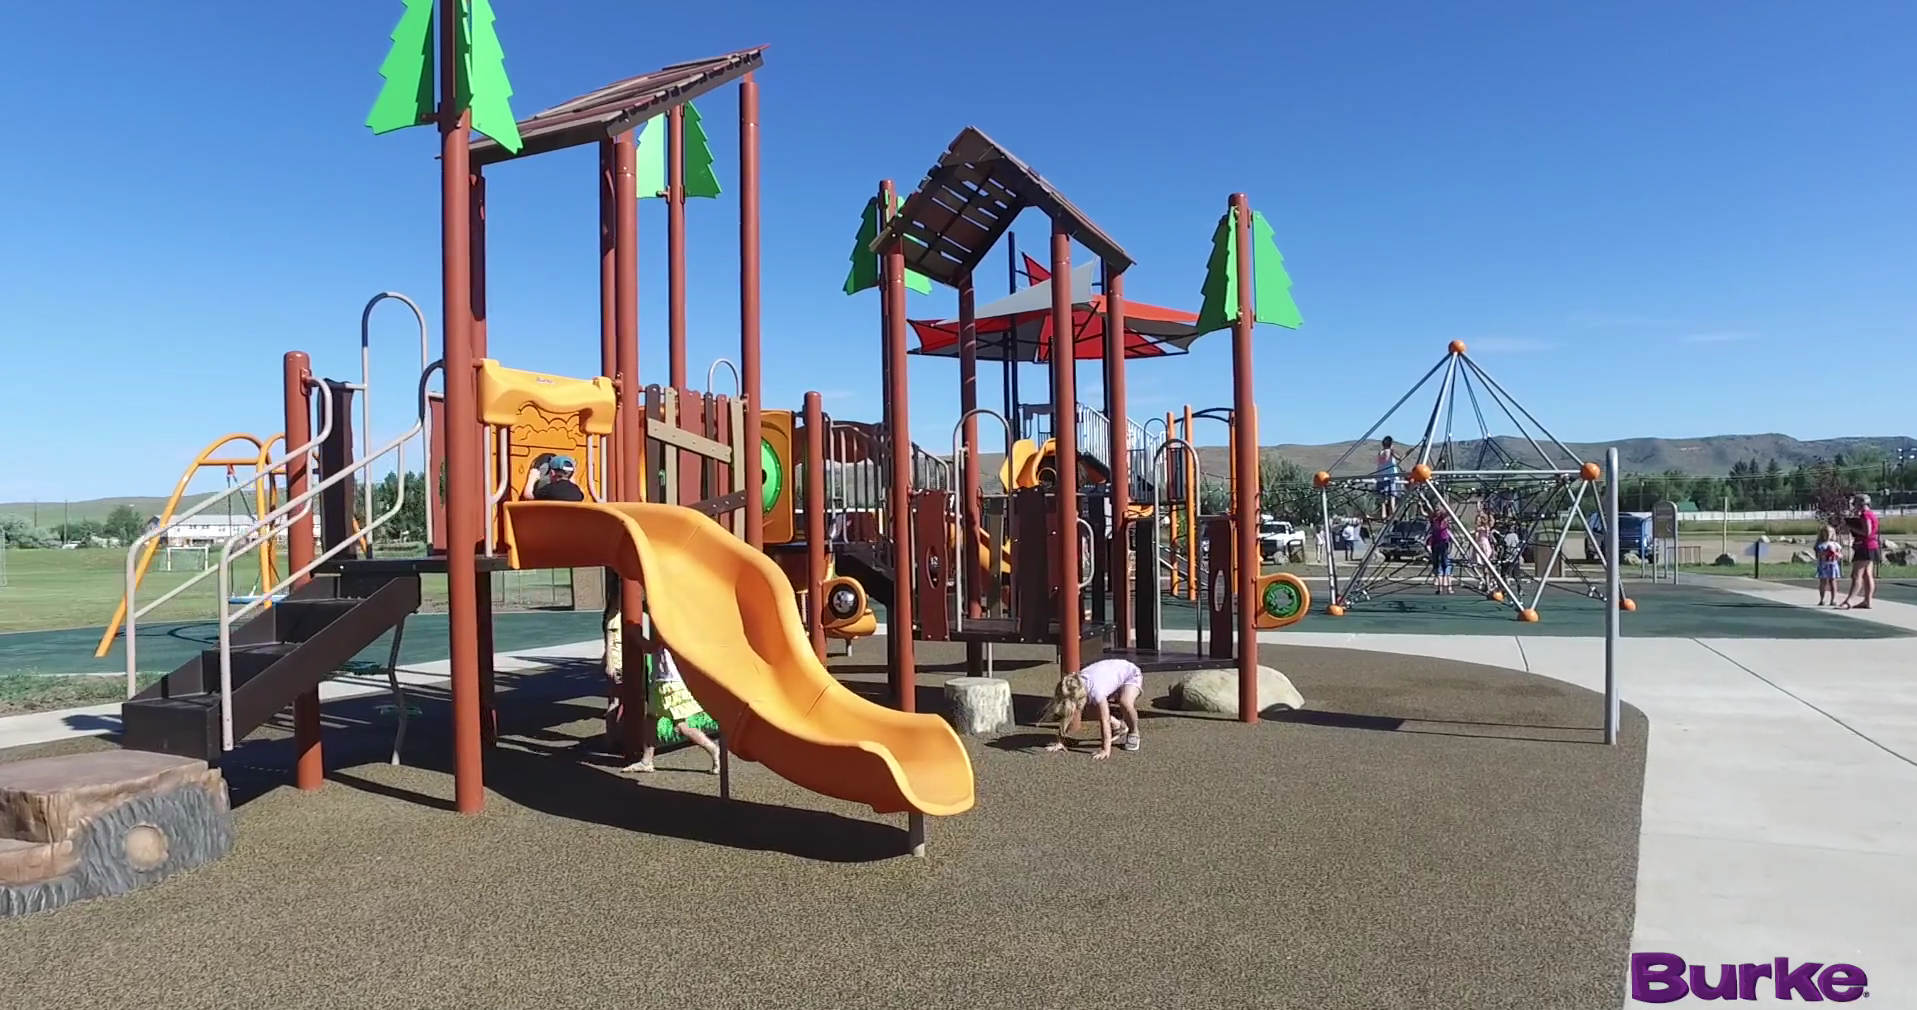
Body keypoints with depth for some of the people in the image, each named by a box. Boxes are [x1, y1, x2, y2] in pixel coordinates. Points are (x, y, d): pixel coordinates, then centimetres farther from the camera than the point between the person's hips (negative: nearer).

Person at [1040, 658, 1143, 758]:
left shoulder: (1095, 691, -41)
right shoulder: (1073, 689, -22)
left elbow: (1105, 721, -39)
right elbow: (1066, 716, -14)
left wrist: (1105, 750, -41)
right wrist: (1059, 743, -15)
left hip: (1131, 674, -7)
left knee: (1125, 703, -35)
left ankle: (1133, 734, -6)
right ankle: (1118, 726, 18)